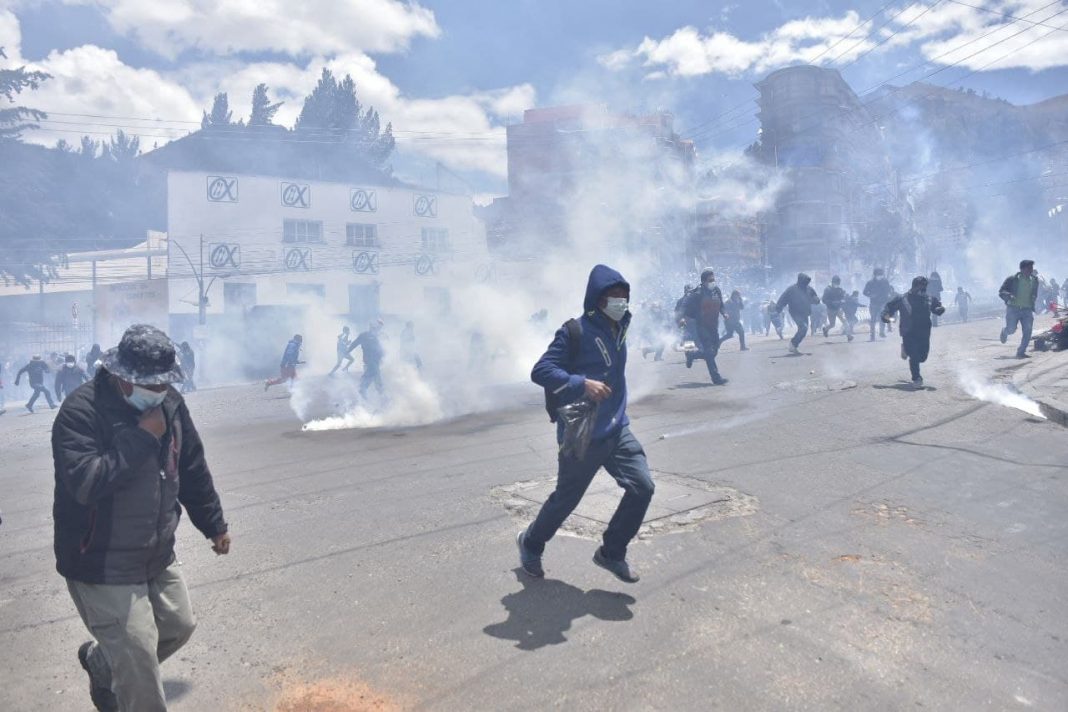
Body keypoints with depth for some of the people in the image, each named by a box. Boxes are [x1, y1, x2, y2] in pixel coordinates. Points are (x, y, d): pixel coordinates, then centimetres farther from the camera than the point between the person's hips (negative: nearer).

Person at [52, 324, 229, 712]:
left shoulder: (170, 403, -1)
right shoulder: (81, 411, -21)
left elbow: (193, 470, 10)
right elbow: (85, 484, -34)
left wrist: (214, 524, 17)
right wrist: (142, 436, -29)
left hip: (158, 555, 7)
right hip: (101, 566, -7)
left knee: (179, 626, 21)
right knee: (139, 658, -1)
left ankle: (100, 661, 46)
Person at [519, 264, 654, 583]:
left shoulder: (619, 329, 7)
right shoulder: (575, 331, -17)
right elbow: (540, 371, -21)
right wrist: (582, 384, -30)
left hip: (618, 430, 7)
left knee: (642, 487, -6)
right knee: (566, 498, 9)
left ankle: (612, 553, 14)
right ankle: (531, 543, 38)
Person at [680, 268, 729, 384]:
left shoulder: (717, 291, 4)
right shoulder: (697, 294, -15)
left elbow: (720, 305, 20)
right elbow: (686, 306, -15)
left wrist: (724, 313, 5)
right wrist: (684, 317, -29)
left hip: (713, 326, 7)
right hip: (701, 326, -7)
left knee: (714, 351, 12)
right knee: (709, 352, -11)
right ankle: (716, 377, -10)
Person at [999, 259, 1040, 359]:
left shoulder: (1034, 280, 8)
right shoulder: (1012, 279, -5)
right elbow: (1001, 292, -6)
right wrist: (1009, 296, -24)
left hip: (1027, 310, 4)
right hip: (1013, 308, -4)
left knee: (1028, 331, -8)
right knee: (1011, 329, -8)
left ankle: (1021, 352, -1)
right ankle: (1005, 332, 30)